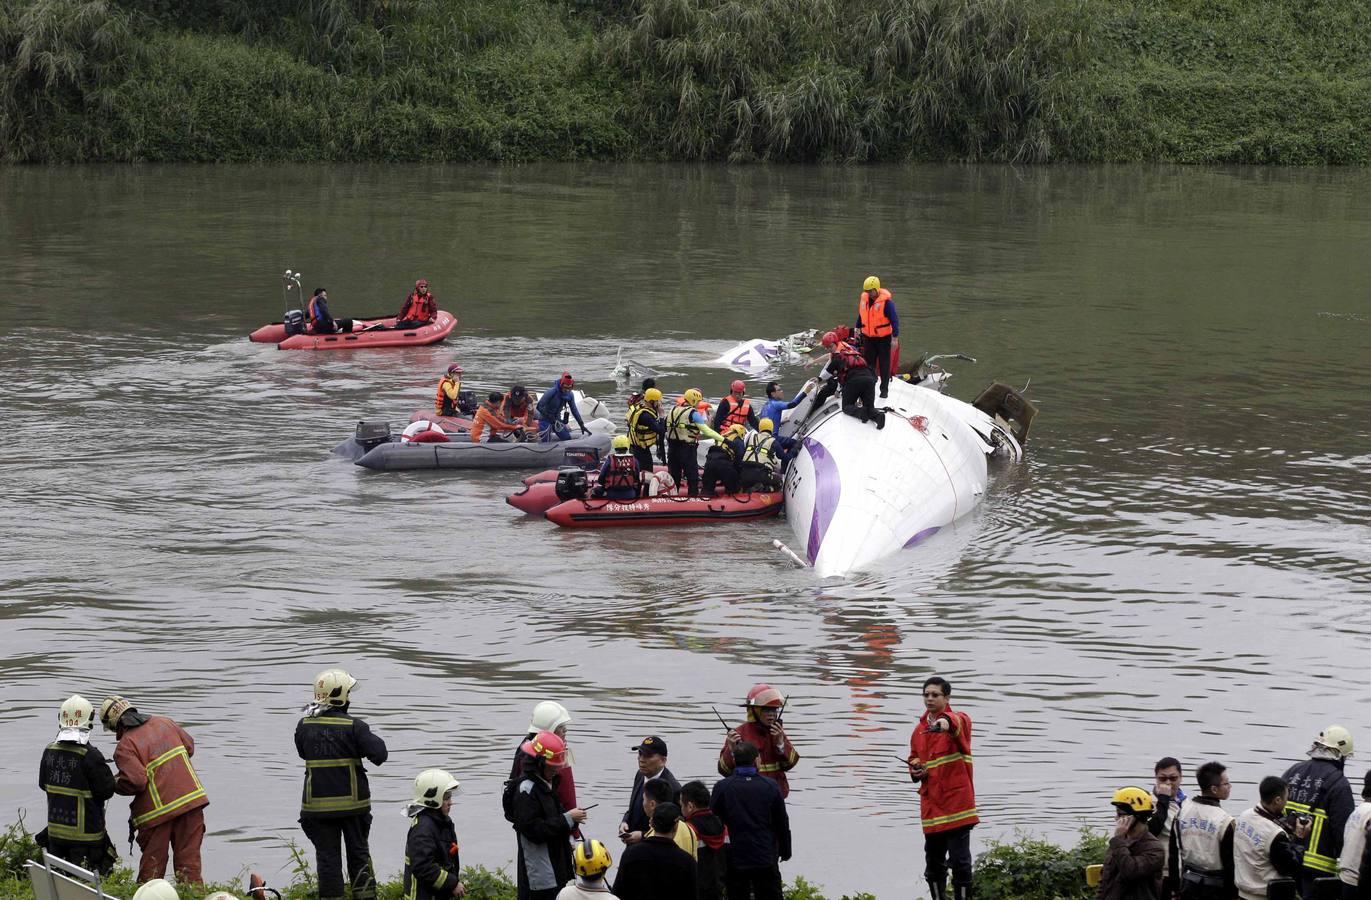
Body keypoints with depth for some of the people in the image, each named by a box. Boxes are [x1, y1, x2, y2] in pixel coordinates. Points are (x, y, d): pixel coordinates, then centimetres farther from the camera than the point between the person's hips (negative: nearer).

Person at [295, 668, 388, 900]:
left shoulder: (304, 726, -4)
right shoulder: (354, 726, -13)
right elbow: (379, 754, -16)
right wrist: (375, 740, 3)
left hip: (318, 803, 1)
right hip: (353, 802, -1)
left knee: (327, 856, 8)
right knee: (359, 854, 14)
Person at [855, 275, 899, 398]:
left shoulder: (886, 301, -17)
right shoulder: (864, 298, 1)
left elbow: (894, 320, -16)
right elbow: (861, 315, 18)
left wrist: (895, 338, -18)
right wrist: (858, 328, 23)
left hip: (883, 338, -5)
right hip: (868, 337, 5)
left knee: (884, 365, 3)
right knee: (868, 364, 8)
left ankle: (884, 390, 10)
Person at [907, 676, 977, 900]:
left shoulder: (958, 720, -5)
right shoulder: (918, 731, 14)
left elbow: (960, 722, -30)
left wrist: (947, 721, -54)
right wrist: (915, 771, 2)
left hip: (956, 804, -6)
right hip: (931, 806, 6)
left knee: (959, 860, -7)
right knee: (933, 863, 12)